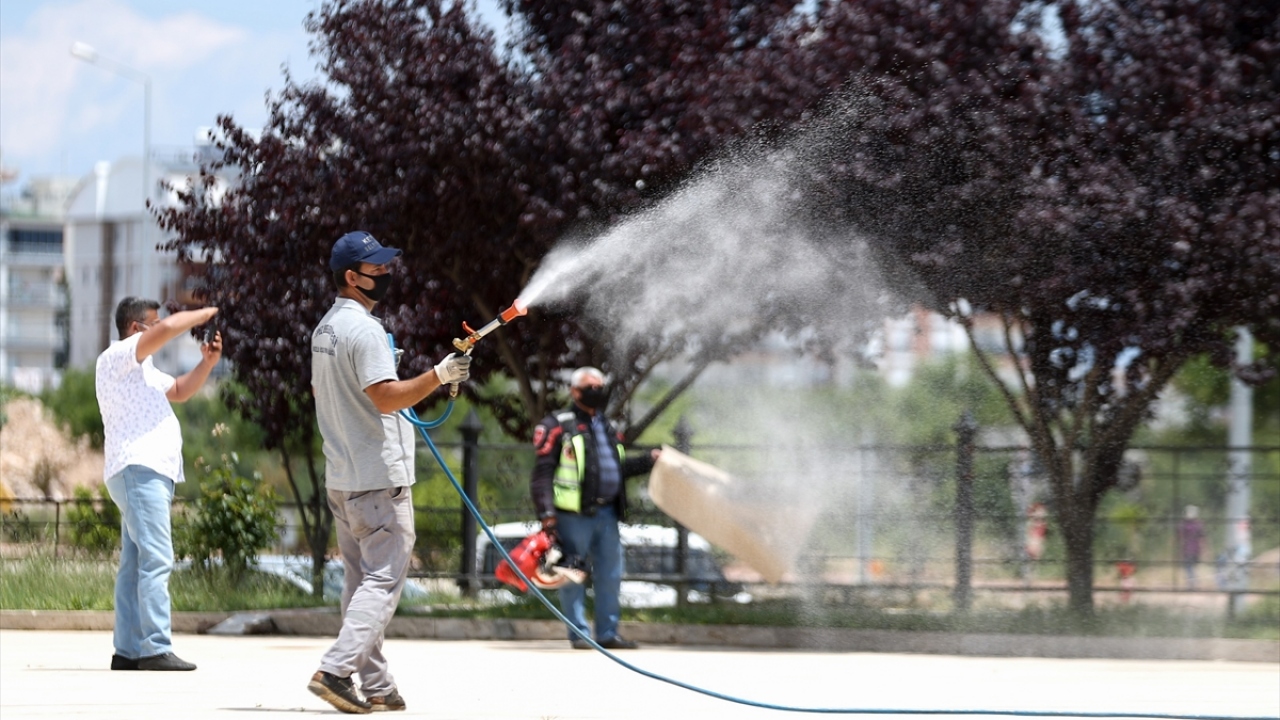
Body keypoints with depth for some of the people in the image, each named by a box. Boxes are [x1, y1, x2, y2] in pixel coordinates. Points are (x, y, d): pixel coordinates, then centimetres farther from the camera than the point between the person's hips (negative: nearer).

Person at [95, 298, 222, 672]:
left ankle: (128, 651, 7)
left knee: (136, 564, 8)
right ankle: (157, 649, -22)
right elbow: (166, 329, -18)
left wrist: (207, 363, 15)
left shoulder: (141, 370, 27)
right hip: (138, 469, -11)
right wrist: (202, 315, -4)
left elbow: (179, 391, 31)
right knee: (156, 559, -17)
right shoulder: (116, 358, -4)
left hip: (151, 472, 11)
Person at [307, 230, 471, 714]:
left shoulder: (325, 329, 15)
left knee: (362, 581, 11)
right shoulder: (364, 329, -16)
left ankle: (374, 685, 12)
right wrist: (439, 376, -24)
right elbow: (387, 397, -24)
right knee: (383, 580, -9)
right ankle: (336, 670, -19)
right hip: (378, 478, -10)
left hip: (341, 477, 10)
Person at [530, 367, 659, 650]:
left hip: (606, 514, 7)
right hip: (574, 514, -7)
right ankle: (579, 634, 2)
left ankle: (608, 633, 15)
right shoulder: (557, 426, -2)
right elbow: (543, 473, -7)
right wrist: (546, 512, -17)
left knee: (610, 575, 8)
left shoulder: (607, 428, 21)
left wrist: (647, 461, 12)